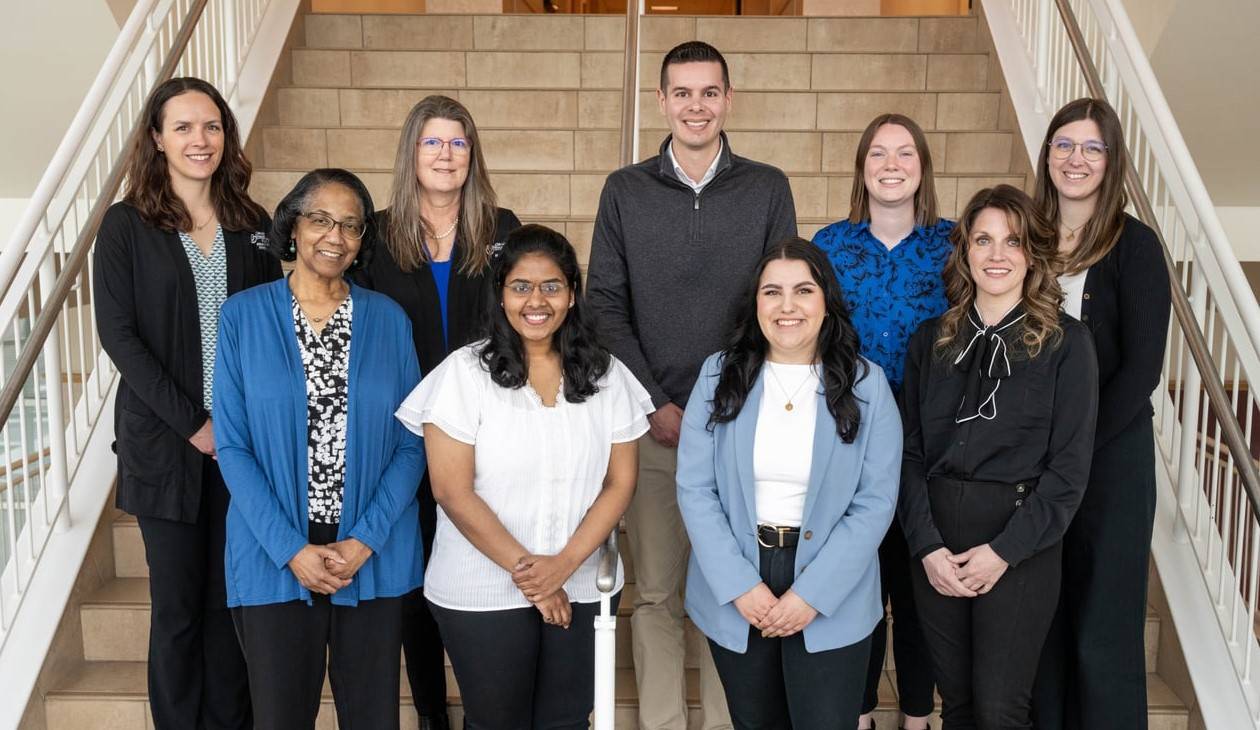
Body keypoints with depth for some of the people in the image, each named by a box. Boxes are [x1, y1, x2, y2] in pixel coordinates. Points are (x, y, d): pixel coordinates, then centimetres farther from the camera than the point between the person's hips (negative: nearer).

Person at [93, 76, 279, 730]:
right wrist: (192, 423, -12)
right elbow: (117, 333, -7)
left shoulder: (252, 224, 8)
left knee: (233, 599, 8)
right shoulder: (127, 224, -1)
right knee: (178, 602, 6)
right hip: (164, 439, -2)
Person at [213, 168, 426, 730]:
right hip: (276, 557, -1)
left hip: (376, 554, 1)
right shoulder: (244, 315, -1)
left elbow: (411, 445, 1)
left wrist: (365, 540, -10)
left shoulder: (388, 320, 2)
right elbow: (232, 445, -4)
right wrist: (291, 548, -11)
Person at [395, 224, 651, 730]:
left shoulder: (606, 376, 1)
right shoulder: (465, 372, -8)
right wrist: (523, 570, -11)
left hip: (582, 588, 2)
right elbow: (453, 493, -11)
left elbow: (620, 482, 0)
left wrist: (564, 564, -11)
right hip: (482, 593, -2)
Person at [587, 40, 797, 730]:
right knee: (656, 590, 6)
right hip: (652, 423, 0)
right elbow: (605, 307, 2)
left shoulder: (767, 188, 5)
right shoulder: (624, 191, 5)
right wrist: (657, 405, -7)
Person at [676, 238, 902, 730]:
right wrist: (740, 585, -13)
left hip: (832, 601, -1)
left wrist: (812, 593, -14)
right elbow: (695, 489, -5)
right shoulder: (719, 375, -2)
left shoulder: (866, 384, -4)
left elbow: (875, 502, -7)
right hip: (735, 597, 2)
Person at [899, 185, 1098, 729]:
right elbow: (909, 452, 3)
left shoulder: (1066, 342, -2)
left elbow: (1069, 466, -6)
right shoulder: (931, 340, 7)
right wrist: (927, 545, -8)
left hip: (1021, 542, -3)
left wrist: (1005, 550, -12)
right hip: (936, 538, 3)